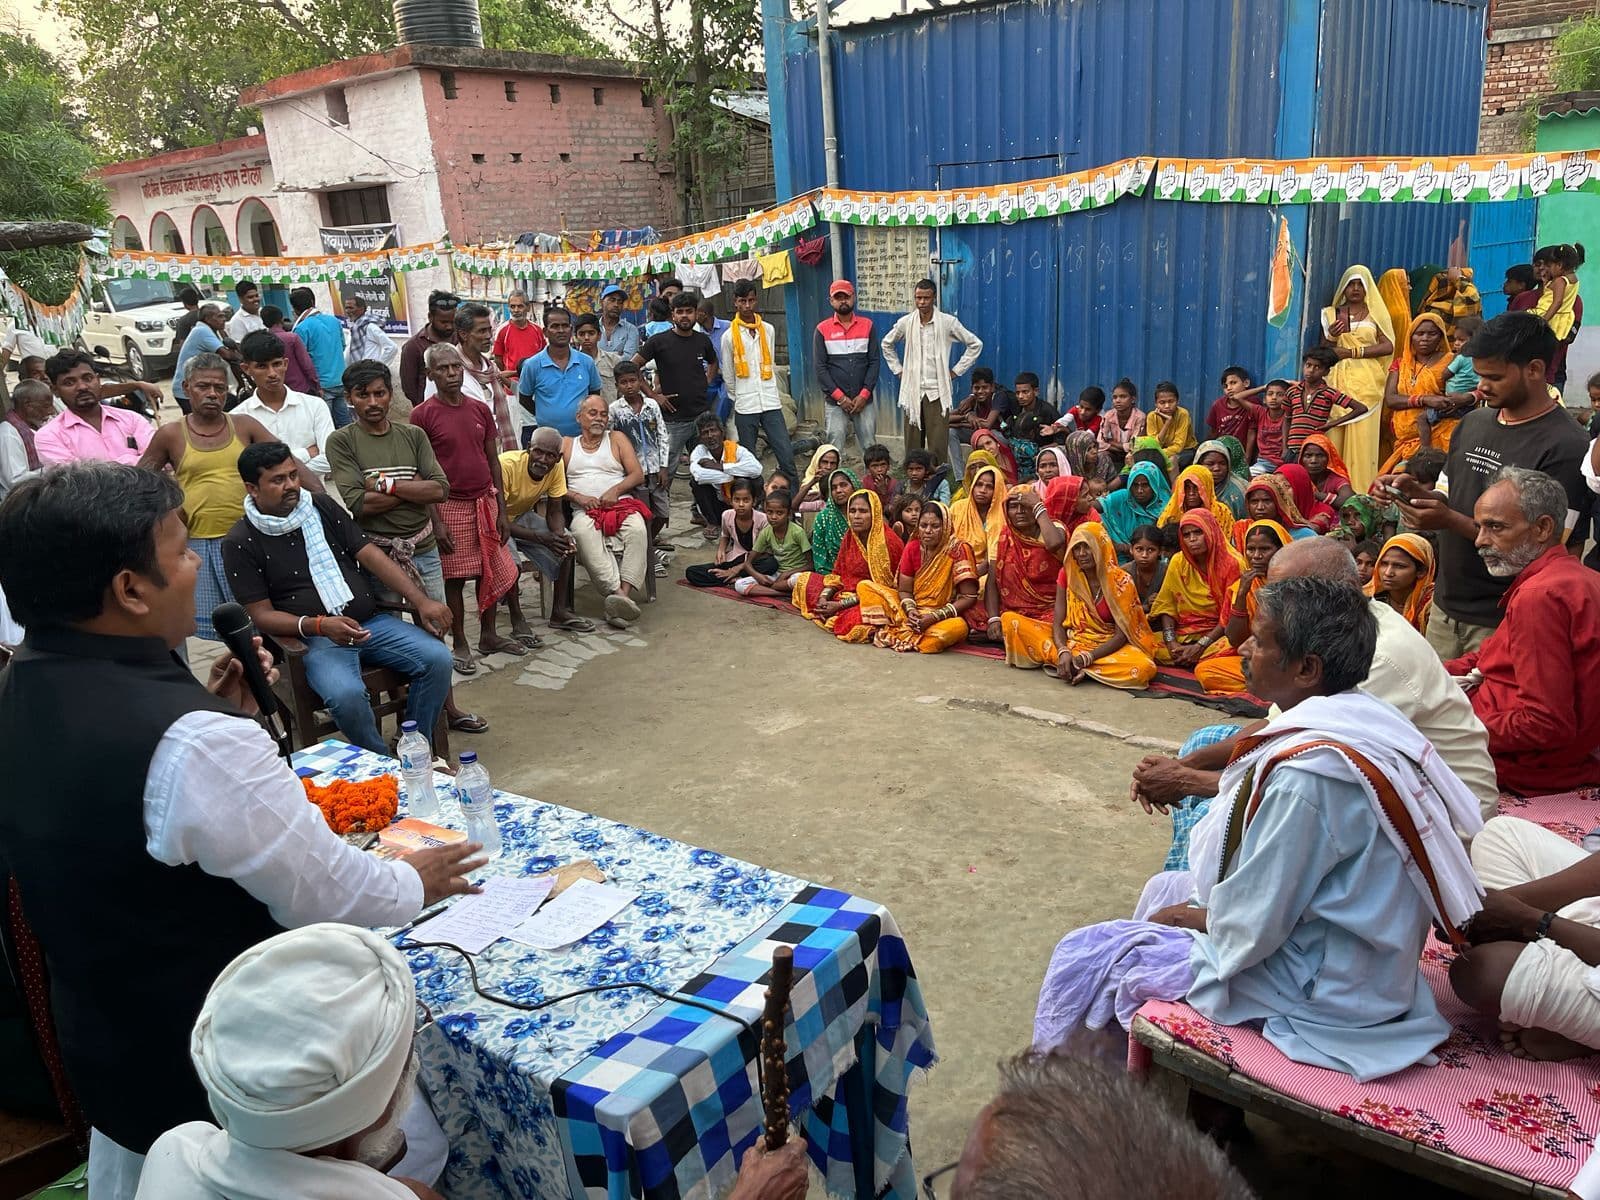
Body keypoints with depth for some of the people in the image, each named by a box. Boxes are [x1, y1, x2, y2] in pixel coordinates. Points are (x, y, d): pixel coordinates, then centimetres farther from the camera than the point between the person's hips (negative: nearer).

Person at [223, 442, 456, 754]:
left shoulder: (322, 506, 10)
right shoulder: (241, 542, -2)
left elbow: (370, 556, 6)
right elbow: (261, 614, -4)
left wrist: (421, 601, -7)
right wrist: (320, 626, -22)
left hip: (372, 621, 5)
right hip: (313, 637, -4)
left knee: (437, 659, -19)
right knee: (346, 695, -35)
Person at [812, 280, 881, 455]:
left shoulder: (867, 326, 7)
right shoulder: (823, 330, 3)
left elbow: (874, 362, 3)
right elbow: (820, 367, -1)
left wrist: (864, 395, -7)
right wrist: (840, 397, -8)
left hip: (863, 400, 1)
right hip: (835, 402, -1)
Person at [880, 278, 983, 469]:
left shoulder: (948, 322, -2)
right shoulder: (905, 323, 4)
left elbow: (975, 344, 7)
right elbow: (887, 344, 23)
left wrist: (956, 370, 4)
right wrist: (897, 369, 14)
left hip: (938, 391, -2)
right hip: (912, 391, 2)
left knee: (938, 445, -6)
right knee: (913, 443, 3)